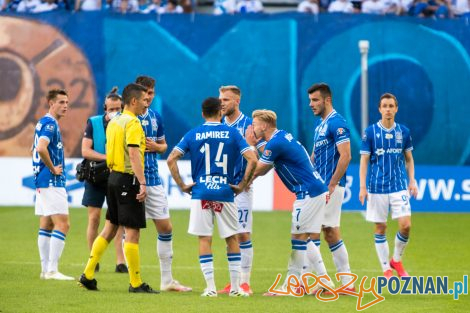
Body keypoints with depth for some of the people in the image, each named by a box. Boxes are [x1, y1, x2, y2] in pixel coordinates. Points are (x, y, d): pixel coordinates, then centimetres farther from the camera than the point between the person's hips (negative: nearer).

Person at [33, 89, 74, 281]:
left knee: (46, 225, 11)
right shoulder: (50, 124, -14)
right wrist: (53, 169, -17)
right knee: (62, 224, -12)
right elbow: (41, 149, -29)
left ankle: (46, 270, 12)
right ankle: (52, 270, -16)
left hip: (42, 182, 10)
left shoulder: (44, 123, 17)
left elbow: (36, 149, 28)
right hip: (52, 183, -10)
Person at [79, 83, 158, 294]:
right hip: (128, 179, -9)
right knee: (132, 231, -4)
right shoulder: (133, 123, -14)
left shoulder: (114, 122, 13)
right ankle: (135, 283, -1)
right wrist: (142, 183, -28)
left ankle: (88, 274, 12)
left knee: (110, 228, 14)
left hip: (114, 177, 9)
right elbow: (133, 153, -24)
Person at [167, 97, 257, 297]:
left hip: (200, 193, 0)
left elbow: (171, 159, -2)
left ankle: (210, 287, 0)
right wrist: (243, 185, 1)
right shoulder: (232, 133, 1)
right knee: (232, 239, 11)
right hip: (225, 193, 0)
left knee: (204, 239, 4)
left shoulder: (193, 134, 4)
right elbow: (252, 160, -7)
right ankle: (235, 287, 11)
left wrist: (182, 185, 3)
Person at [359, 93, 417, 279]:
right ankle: (386, 270, 12)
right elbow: (364, 161, -1)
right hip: (377, 188, -1)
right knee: (380, 229, 2)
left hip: (399, 187, 1)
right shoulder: (370, 132, -2)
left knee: (405, 225, -10)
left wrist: (412, 181, 5)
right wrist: (362, 187, -8)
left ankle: (397, 261, 13)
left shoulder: (403, 132, 5)